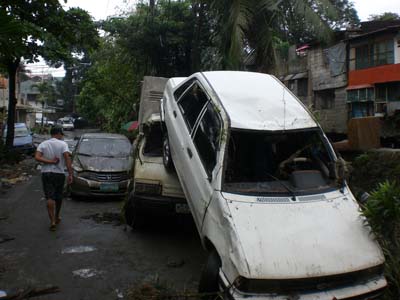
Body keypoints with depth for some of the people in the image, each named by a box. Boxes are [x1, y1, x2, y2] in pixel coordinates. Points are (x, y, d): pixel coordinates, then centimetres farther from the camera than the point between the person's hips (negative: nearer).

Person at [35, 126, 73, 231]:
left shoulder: (43, 144, 4)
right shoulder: (63, 144, -4)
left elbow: (37, 157, -10)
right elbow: (67, 158, -14)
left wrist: (50, 161, -9)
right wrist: (70, 174, -14)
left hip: (46, 173, 1)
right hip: (59, 173, -1)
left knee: (50, 197, -3)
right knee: (58, 197, 16)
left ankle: (52, 221, -12)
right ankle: (57, 217, 31)